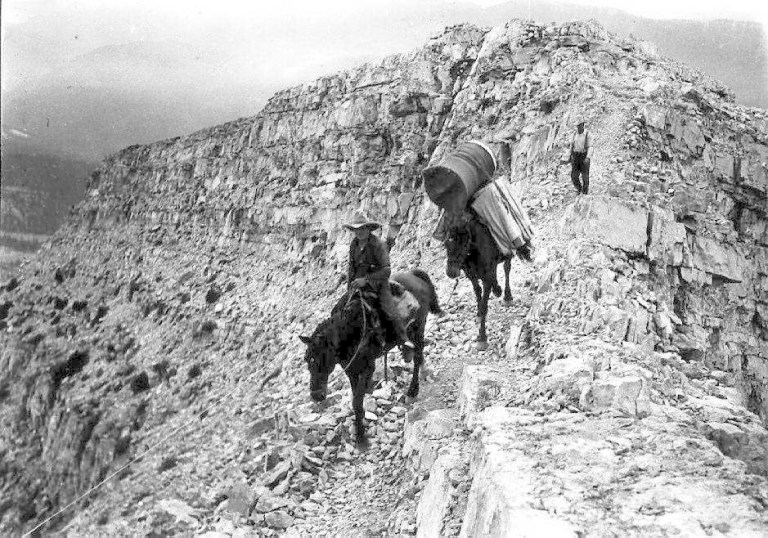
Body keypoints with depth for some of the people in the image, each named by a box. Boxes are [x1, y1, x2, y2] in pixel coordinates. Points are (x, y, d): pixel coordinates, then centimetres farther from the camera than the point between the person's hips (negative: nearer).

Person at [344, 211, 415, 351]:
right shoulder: (354, 244, 4)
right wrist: (349, 285, 7)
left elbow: (386, 270, -21)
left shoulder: (378, 245, -16)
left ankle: (403, 339, -13)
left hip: (378, 283, -6)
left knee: (390, 311, -22)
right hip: (359, 283, 6)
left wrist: (366, 279, -27)